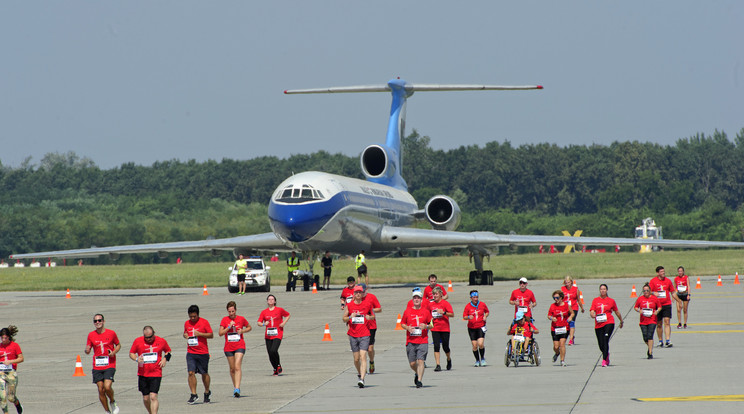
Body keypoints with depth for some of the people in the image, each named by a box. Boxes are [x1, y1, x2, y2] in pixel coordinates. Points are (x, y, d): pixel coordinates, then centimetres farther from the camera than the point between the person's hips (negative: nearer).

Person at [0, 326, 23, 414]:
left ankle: (18, 404, 34)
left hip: (12, 373, -2)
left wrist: (10, 361, -16)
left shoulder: (15, 345, -2)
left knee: (11, 397, 1)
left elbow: (21, 359, -3)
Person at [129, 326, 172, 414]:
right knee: (146, 398, 7)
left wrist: (165, 359, -1)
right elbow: (131, 353, 8)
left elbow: (168, 350, 18)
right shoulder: (138, 341, -1)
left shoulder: (161, 341, 0)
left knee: (153, 397, -15)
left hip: (156, 374, -2)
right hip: (142, 374, 2)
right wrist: (136, 359, -13)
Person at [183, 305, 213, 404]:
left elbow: (211, 335, -3)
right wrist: (185, 335, -1)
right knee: (191, 373, -10)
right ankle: (194, 395, -6)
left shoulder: (204, 322, -3)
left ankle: (207, 392, 28)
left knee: (204, 373, 8)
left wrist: (199, 334, -16)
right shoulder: (187, 323, 8)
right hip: (191, 353, 3)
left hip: (203, 353, -2)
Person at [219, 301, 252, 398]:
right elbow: (220, 333, -4)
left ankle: (237, 389, -25)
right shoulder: (224, 320, 1)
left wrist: (242, 331, -4)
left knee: (237, 367, -17)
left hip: (240, 346, -2)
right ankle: (235, 387, 28)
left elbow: (249, 327, 16)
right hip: (228, 347, 2)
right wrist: (229, 327, -17)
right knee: (232, 369, 10)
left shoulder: (241, 319, 1)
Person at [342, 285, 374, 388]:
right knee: (356, 358, 8)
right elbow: (343, 318, 9)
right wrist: (350, 317, -12)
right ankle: (359, 373, 35)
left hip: (364, 335, -2)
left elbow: (373, 316, 15)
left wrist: (370, 317, -8)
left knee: (363, 356, -15)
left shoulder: (367, 305, 2)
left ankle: (362, 379, -21)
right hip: (353, 335, 2)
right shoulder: (349, 305, 4)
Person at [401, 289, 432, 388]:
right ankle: (417, 373, 35)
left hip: (423, 341, -1)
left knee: (421, 361, -13)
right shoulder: (407, 311, 6)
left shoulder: (426, 311, 5)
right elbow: (402, 323, 14)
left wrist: (426, 326, -10)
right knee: (412, 363, 5)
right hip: (410, 341, 1)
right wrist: (407, 328, -7)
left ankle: (419, 380, -11)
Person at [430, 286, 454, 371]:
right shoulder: (431, 304, 8)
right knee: (436, 346, -9)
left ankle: (449, 359, 35)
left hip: (445, 328, -3)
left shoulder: (445, 303, -5)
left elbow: (452, 314, -11)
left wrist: (443, 313, -23)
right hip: (435, 328, 3)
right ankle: (438, 365, -9)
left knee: (445, 347, 4)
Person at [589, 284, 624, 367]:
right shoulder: (595, 300, 10)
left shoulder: (611, 301, 9)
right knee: (601, 344, 4)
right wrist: (593, 315, -21)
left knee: (605, 340, -22)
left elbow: (617, 312, 21)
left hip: (609, 323, -2)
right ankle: (607, 354, 38)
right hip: (598, 324, 2)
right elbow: (591, 312, 2)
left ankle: (604, 360, -23)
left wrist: (621, 321, 31)